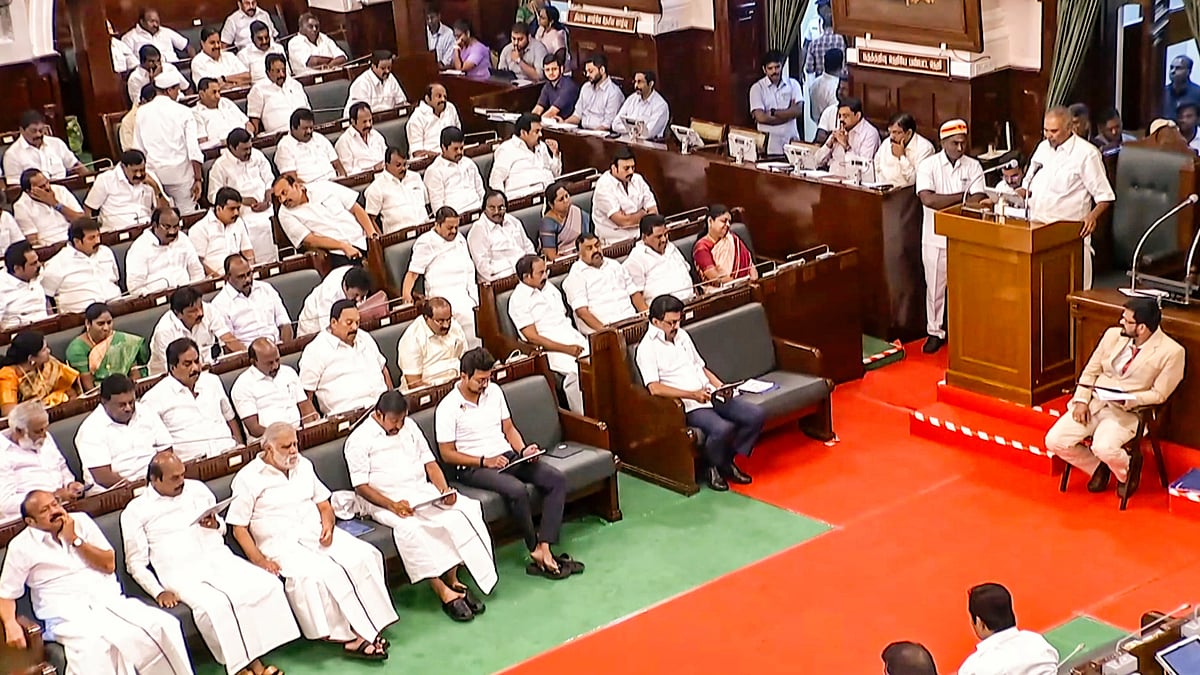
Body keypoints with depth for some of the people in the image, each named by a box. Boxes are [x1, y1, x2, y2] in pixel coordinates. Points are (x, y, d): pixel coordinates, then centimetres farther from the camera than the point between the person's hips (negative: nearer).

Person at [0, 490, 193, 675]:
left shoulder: (81, 521, 11)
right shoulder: (21, 546, 4)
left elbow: (109, 565, 6)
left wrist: (75, 539, -3)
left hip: (111, 602, 3)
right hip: (68, 615, -3)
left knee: (164, 625, -22)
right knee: (91, 648, -38)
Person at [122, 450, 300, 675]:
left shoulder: (197, 488, 16)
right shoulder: (135, 511, 4)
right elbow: (136, 562, 4)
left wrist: (216, 525, 2)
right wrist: (158, 591, -11)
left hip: (219, 558, 4)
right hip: (181, 572, -4)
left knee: (267, 584, -23)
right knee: (214, 605, -36)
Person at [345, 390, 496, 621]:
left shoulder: (409, 427, 14)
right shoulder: (359, 440, -5)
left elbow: (430, 463, 13)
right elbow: (361, 487, -10)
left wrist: (445, 490, -6)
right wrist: (393, 505, -23)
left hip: (422, 492, 5)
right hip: (385, 501, -5)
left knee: (458, 511, -22)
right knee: (409, 527, -35)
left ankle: (454, 581, -18)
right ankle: (443, 592, -31)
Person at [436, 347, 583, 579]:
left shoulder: (494, 391, 10)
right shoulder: (448, 408, -8)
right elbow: (447, 454, -8)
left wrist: (523, 450, -3)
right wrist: (484, 461, -17)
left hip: (508, 456, 7)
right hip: (473, 468, -7)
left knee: (557, 479, -16)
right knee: (517, 490, -35)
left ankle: (544, 547, -26)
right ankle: (535, 551, -18)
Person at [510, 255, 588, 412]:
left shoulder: (549, 288, 19)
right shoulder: (518, 300, -4)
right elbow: (533, 337, -9)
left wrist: (579, 341, 4)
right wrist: (567, 349, -15)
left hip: (575, 341, 7)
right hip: (552, 350, -7)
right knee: (576, 372, -33)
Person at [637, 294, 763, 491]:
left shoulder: (682, 335, 17)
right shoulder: (647, 348, -7)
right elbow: (654, 388, -20)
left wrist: (721, 386, 8)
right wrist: (692, 395, -24)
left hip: (710, 396, 8)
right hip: (689, 407, -8)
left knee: (756, 415, -10)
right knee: (723, 429, -33)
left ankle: (727, 460, 8)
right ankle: (712, 467, -2)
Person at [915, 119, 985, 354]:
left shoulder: (973, 166, 1)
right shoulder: (928, 165, -4)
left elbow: (978, 201, -9)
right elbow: (927, 199, -18)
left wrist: (944, 202, -20)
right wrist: (962, 197, -13)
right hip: (936, 237, -1)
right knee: (935, 286, 8)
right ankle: (935, 332, 20)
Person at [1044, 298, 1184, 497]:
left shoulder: (1171, 352, -10)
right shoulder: (1113, 335, 5)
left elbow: (1159, 394, -7)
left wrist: (1127, 400, -22)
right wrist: (1082, 400, -4)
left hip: (1128, 411, -5)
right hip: (1093, 403, 5)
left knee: (1104, 448, -33)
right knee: (1055, 440, -14)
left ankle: (1127, 472, 5)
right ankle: (1098, 467, 15)